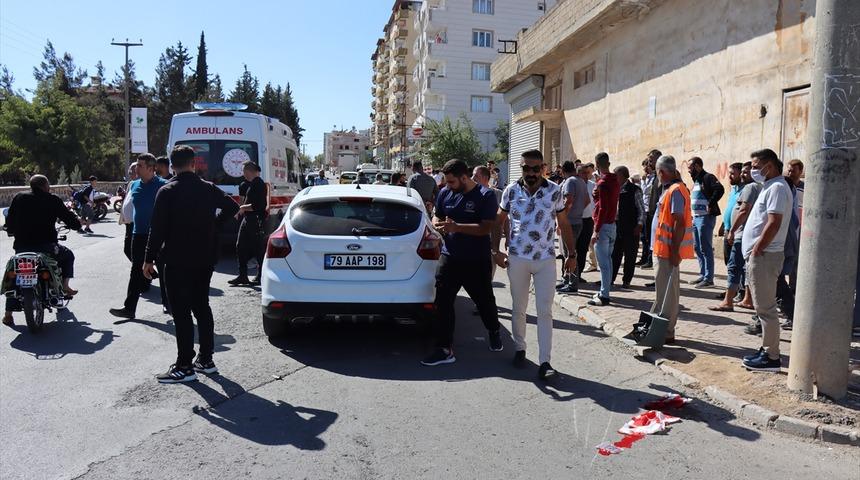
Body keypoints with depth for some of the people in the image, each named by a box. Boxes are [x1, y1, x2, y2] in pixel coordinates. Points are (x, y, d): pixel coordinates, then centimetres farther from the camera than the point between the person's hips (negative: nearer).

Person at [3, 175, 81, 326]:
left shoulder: (18, 198, 7)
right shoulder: (52, 200, -3)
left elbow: (9, 221, 9)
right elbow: (69, 218, 0)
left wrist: (12, 231, 28)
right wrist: (77, 224, 21)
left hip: (21, 247, 3)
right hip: (46, 246, -3)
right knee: (68, 256, 26)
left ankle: (8, 313, 13)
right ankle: (65, 286, 14)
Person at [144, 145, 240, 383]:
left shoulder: (167, 192, -10)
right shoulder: (208, 188, 3)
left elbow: (158, 228, -12)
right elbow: (233, 207, 13)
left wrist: (149, 259, -5)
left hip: (178, 261, -5)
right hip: (205, 259, 5)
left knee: (181, 312, -1)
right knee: (202, 306, 15)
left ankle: (184, 367, 2)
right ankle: (206, 359, 21)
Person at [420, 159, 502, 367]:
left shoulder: (485, 196, -10)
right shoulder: (445, 193, 4)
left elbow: (487, 227, -19)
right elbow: (437, 216, 17)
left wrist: (456, 227, -26)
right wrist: (437, 224, -8)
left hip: (477, 261, -3)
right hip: (449, 258, 4)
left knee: (485, 301, 13)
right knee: (443, 302, -3)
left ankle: (494, 331, 44)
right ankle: (445, 349, 5)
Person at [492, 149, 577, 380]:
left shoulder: (555, 191, -2)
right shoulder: (511, 191, -1)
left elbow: (564, 224, 6)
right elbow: (499, 221, 8)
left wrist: (571, 254, 5)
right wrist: (496, 251, 1)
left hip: (546, 259, -1)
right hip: (517, 258, 1)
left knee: (545, 311, -2)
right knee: (518, 309, 12)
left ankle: (544, 362, 1)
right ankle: (520, 348, 31)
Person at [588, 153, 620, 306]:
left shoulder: (602, 183, -16)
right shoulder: (615, 181, 11)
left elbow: (602, 208, -20)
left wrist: (596, 231, -19)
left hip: (603, 226, -9)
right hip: (613, 224, 9)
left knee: (603, 262, -6)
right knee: (608, 260, 15)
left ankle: (603, 296, -3)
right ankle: (604, 292, 23)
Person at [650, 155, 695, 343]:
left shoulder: (675, 190, -16)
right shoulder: (670, 189, 14)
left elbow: (679, 223, -22)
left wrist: (675, 250, -22)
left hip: (669, 249, -10)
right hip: (664, 248, 10)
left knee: (667, 290, -4)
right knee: (663, 287, 17)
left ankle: (666, 332, 3)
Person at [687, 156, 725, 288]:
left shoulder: (708, 177, -10)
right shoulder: (696, 180, 18)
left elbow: (720, 189, -27)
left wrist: (710, 205, -22)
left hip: (705, 218, -10)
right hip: (695, 218, 10)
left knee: (705, 248, -6)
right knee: (698, 248, 13)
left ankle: (708, 278, -1)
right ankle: (702, 275, 22)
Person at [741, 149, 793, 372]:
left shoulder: (777, 188, -13)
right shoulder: (770, 187, 19)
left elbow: (774, 224, -22)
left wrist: (755, 251, -17)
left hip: (764, 256, -10)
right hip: (759, 255, 10)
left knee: (766, 308, -5)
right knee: (764, 307, 15)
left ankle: (771, 357, 0)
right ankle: (767, 350, 23)